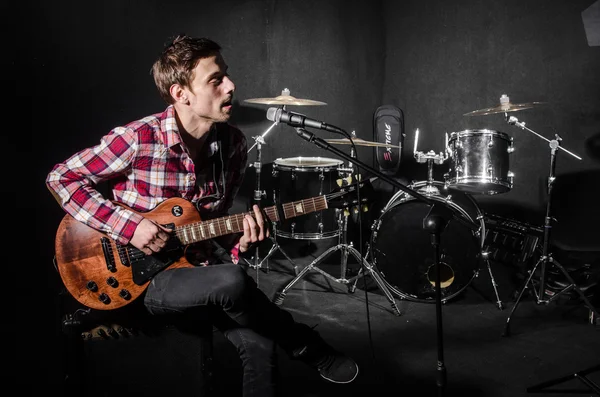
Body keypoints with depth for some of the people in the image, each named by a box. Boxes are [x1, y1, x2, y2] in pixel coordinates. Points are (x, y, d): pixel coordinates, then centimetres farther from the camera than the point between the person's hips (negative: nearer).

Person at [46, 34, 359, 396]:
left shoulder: (233, 144, -2)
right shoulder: (138, 139, -18)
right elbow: (62, 177, -9)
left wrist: (241, 240, -14)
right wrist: (129, 226, -19)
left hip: (200, 264, 4)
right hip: (144, 275, -4)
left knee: (260, 345, -23)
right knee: (232, 282, -32)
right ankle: (310, 349, -6)